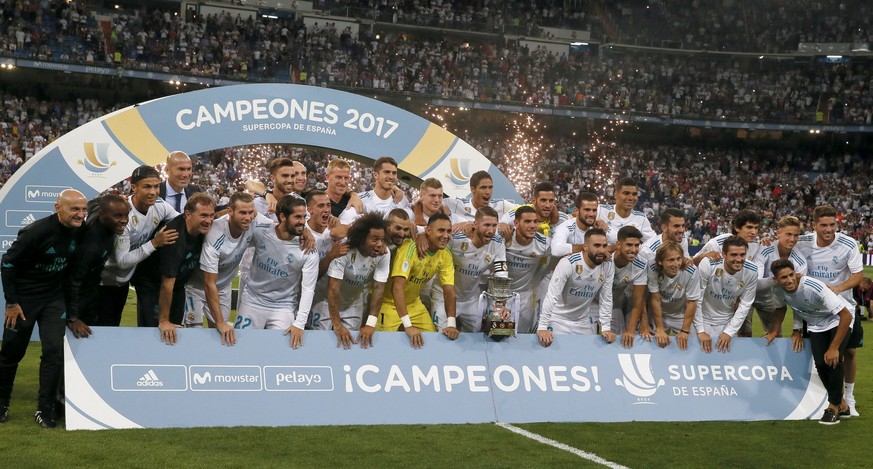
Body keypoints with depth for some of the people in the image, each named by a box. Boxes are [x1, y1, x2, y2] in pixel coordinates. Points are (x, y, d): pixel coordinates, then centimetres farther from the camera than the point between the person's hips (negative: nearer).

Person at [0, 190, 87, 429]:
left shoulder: (79, 230, -8)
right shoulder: (36, 232, -25)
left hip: (54, 298, 4)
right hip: (24, 298, -4)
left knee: (54, 350, -6)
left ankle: (45, 409, 3)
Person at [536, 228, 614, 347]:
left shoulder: (608, 267, -12)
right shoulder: (568, 263, -26)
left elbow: (606, 299, -4)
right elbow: (551, 296, -29)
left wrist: (606, 328, -11)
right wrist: (542, 327, -34)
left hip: (585, 321, 4)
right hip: (559, 320, -4)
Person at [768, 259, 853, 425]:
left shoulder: (813, 287, -37)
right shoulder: (778, 291, -19)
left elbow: (846, 316, -34)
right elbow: (781, 307, 10)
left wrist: (834, 348, -32)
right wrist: (775, 331, 0)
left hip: (838, 320, -5)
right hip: (816, 325, 5)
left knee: (833, 360, -23)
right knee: (821, 363, -11)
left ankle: (834, 406, -3)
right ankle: (842, 405, 12)